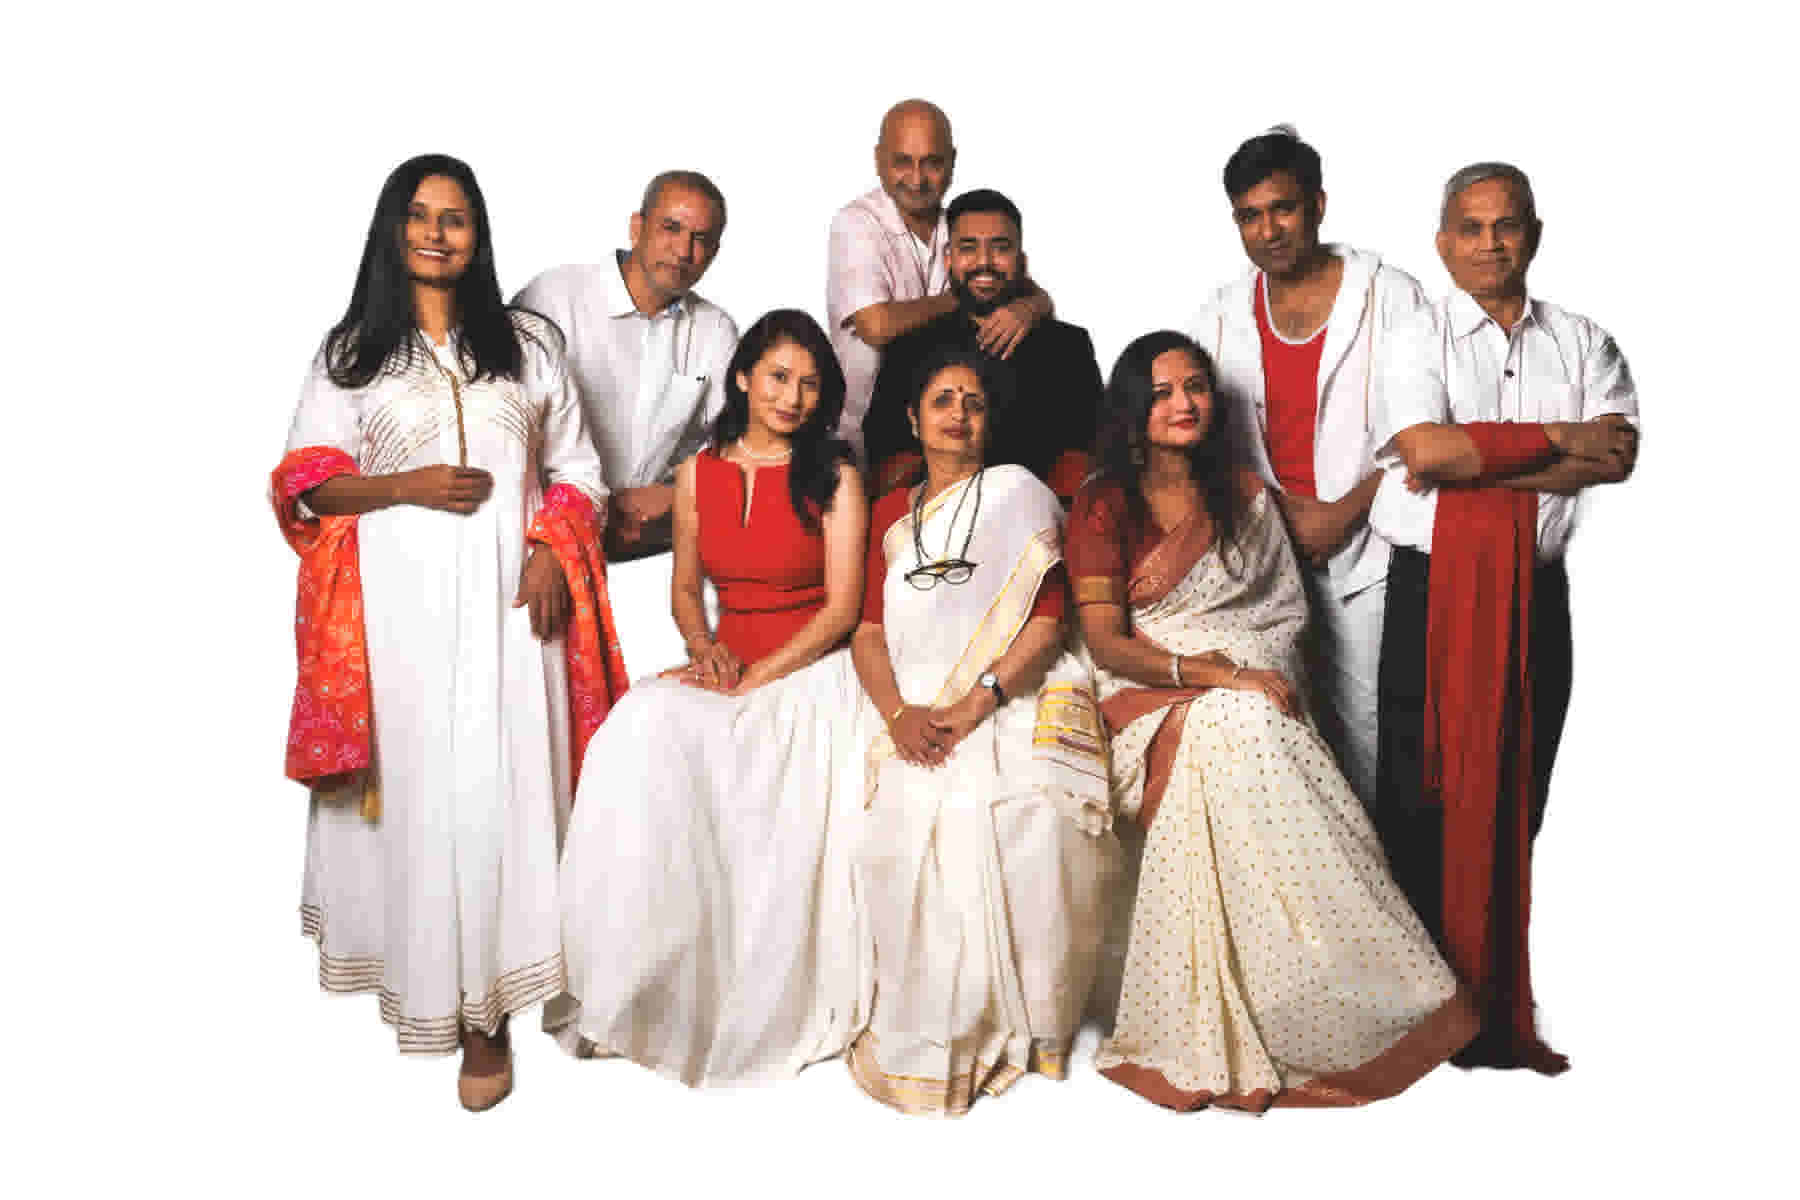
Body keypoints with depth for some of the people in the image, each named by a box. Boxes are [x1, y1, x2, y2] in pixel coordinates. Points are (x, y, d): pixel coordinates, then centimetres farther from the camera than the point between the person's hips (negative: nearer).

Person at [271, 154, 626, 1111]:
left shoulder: (527, 342, 13)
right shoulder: (352, 350, 11)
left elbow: (575, 469, 11)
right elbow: (305, 480, 6)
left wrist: (551, 550, -6)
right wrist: (405, 486, -10)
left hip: (507, 597, 0)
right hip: (399, 601, 0)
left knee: (498, 790, -5)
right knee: (415, 785, -1)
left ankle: (484, 1009, 3)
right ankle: (418, 975, 18)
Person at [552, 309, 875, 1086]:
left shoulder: (835, 478, 0)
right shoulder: (698, 474, 11)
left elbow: (842, 606, -6)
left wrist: (754, 678, -14)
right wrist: (704, 647, -4)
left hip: (810, 672, -3)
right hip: (726, 668, 4)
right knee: (642, 727, -28)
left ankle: (754, 1009, -11)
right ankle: (637, 986, -18)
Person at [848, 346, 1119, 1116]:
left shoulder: (1018, 493, 10)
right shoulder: (890, 514, 22)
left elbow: (1047, 622, 0)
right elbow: (869, 630, 13)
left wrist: (974, 705, -12)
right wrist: (899, 713, -7)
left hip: (1011, 708, -2)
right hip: (918, 718, 3)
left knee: (1020, 839, -28)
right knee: (915, 838, -25)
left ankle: (1005, 1027, -8)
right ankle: (921, 1037, -9)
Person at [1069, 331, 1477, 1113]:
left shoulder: (1245, 494, 16)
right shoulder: (1102, 507, 4)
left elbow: (1287, 611, 19)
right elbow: (1106, 644, -7)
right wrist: (1221, 675, -18)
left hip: (1249, 691, 2)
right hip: (1153, 703, -2)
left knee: (1227, 736, -32)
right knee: (1232, 727, -34)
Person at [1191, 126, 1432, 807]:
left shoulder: (1391, 297, 0)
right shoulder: (1222, 317, 9)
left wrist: (1341, 514, -11)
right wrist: (1279, 510, -5)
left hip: (1362, 547, -2)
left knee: (1360, 724, -4)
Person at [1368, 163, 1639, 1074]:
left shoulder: (1583, 342, 13)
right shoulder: (1419, 339, 4)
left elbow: (1618, 456, -3)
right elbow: (1426, 451, -13)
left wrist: (1477, 466, -11)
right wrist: (1556, 439, -7)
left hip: (1535, 593, 3)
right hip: (1433, 590, -3)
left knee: (1516, 799, 7)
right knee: (1422, 796, -3)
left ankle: (1498, 1012, 17)